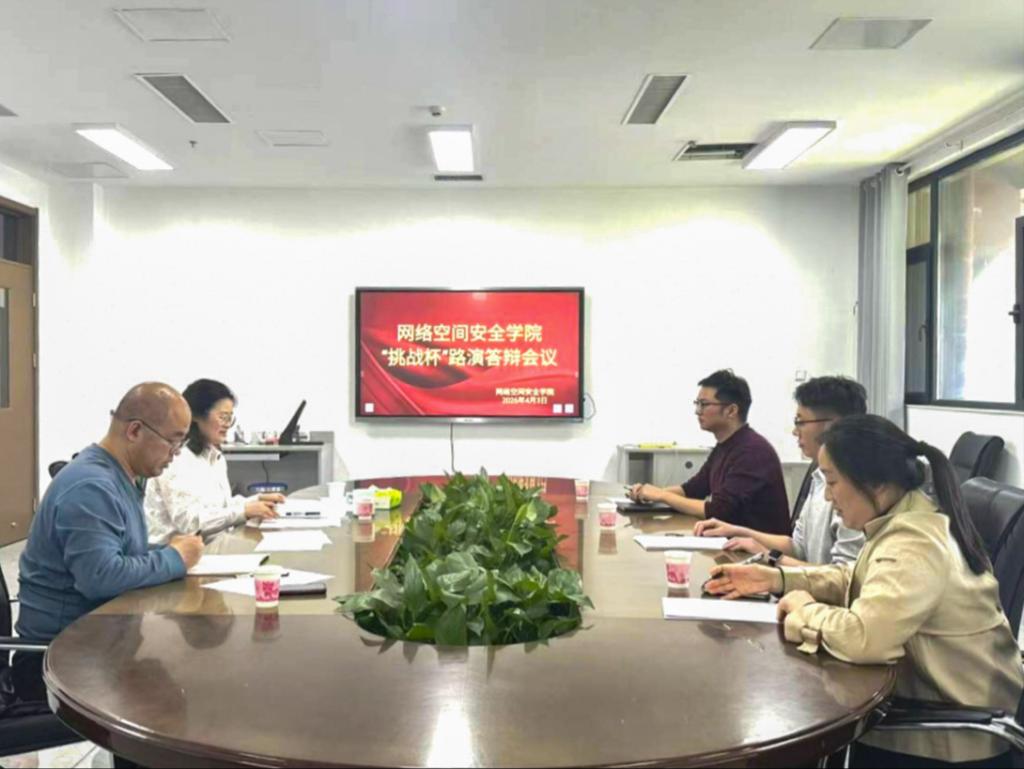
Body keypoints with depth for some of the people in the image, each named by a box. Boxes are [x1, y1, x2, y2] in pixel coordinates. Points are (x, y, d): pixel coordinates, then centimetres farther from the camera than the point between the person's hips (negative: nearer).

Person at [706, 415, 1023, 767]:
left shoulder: (913, 545, -29)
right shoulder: (906, 518, 2)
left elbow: (860, 636, -38)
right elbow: (856, 580, 15)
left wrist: (805, 609, -18)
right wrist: (776, 578, 4)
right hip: (936, 702, 8)